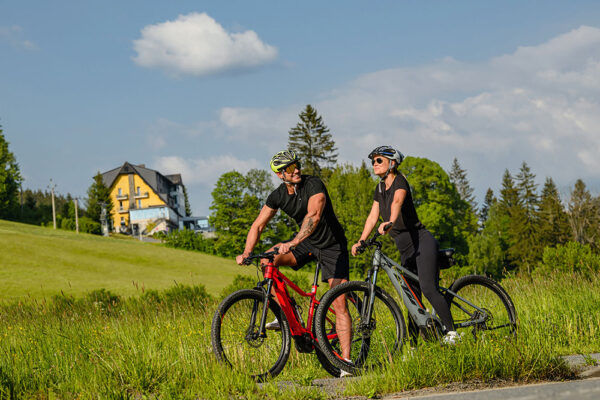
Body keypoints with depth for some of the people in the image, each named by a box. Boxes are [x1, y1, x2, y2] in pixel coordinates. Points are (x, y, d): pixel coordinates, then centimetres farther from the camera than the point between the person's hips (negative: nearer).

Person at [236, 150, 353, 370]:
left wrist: (294, 242, -54)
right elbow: (258, 225, -3)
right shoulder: (278, 195, -6)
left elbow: (314, 216, -40)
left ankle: (346, 361, -11)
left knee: (339, 304, -13)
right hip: (307, 242, 5)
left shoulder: (314, 185, -24)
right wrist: (246, 253, -19)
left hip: (332, 246, -5)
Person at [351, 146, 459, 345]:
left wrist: (390, 221, -49)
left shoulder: (400, 181, -10)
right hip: (405, 249, 8)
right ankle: (414, 345, 7)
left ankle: (451, 332, -22)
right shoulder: (380, 188, 15)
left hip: (421, 241, -8)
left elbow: (397, 202, -31)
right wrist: (361, 242, 8)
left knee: (428, 288, -23)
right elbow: (372, 217, 18)